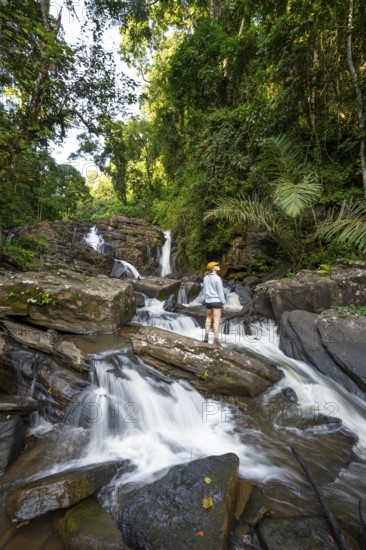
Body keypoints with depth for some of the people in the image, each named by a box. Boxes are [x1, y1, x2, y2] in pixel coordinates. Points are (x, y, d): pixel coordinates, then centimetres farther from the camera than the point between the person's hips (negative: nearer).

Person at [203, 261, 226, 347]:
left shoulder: (205, 278, 6)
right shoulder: (217, 278, -13)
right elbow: (220, 292, -13)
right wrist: (224, 303, -7)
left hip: (208, 301, 6)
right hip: (216, 301, -6)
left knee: (208, 318, 21)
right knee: (216, 321, -3)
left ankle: (206, 336, 19)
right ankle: (216, 340, -3)